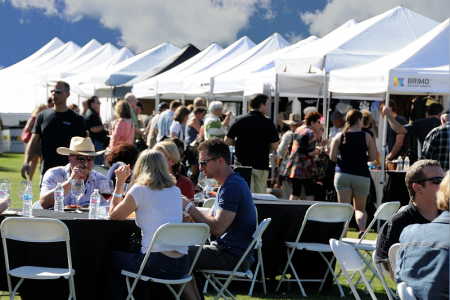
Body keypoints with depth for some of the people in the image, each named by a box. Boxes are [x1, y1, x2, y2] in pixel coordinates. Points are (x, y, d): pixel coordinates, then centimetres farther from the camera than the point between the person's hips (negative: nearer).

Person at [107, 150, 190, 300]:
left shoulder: (139, 190, -4)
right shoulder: (176, 192, 11)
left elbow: (114, 214, 9)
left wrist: (120, 182, 15)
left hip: (157, 264, -6)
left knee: (112, 258, 21)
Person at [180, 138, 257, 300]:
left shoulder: (232, 187, -19)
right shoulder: (228, 184, 16)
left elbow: (218, 228, -25)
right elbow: (210, 219, 17)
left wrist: (189, 207, -18)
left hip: (233, 256, -11)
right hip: (226, 249, 11)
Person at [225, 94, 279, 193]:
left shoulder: (239, 120, 0)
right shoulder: (268, 123, -5)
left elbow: (227, 141, 2)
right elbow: (274, 146, -4)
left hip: (242, 164, 2)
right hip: (261, 165, -1)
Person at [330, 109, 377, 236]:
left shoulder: (339, 136, 1)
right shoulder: (366, 137, -2)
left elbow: (332, 157, -2)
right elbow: (373, 157, -2)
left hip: (342, 175, 1)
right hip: (361, 175, 0)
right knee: (360, 208, 10)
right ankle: (362, 228, -17)